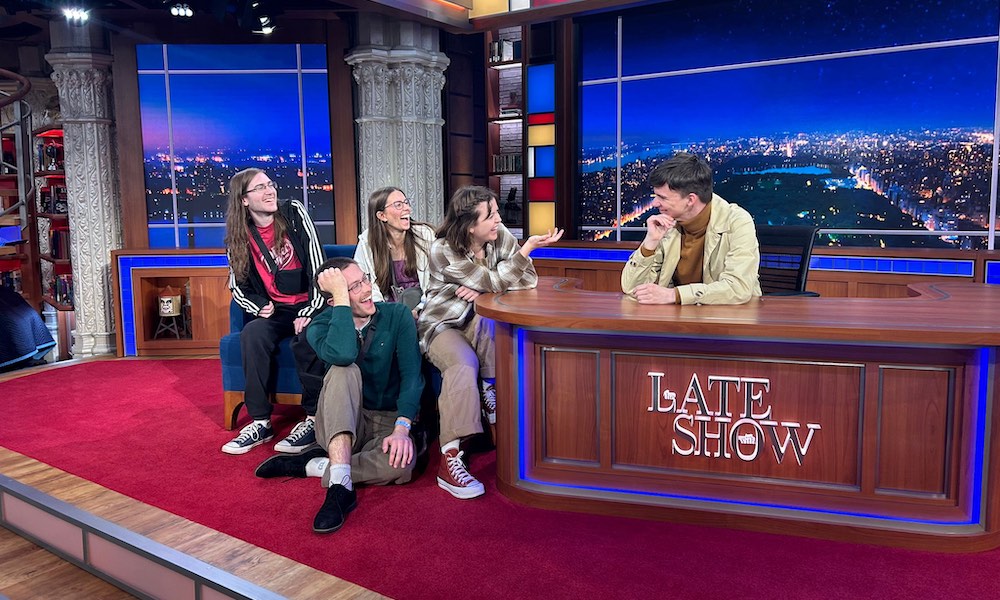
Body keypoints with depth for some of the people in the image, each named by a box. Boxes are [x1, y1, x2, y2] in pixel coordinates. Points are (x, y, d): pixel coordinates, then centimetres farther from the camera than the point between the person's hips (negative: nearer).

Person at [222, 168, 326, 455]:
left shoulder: (294, 213, -3)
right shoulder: (239, 237, 4)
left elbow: (317, 265, -8)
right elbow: (238, 286, 11)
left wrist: (309, 312, -16)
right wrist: (259, 307, -10)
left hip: (309, 305, -3)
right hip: (276, 311, 3)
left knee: (307, 337, -34)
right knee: (252, 333, -28)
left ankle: (314, 419, -22)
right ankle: (260, 422, -21)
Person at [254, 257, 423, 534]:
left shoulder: (397, 315, -5)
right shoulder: (321, 326, -7)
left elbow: (411, 374, -14)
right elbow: (342, 355, -32)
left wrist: (401, 428, -27)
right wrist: (341, 297, -27)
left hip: (389, 420, 0)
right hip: (343, 422, 0)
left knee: (400, 463, -36)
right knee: (344, 371, -33)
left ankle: (314, 466, -16)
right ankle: (340, 487, -40)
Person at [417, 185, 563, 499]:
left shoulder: (501, 236, -6)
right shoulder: (443, 250, -20)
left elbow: (529, 280, -11)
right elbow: (494, 282, -24)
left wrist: (482, 291, -24)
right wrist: (528, 247, -29)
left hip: (479, 324, 4)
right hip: (442, 325, -4)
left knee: (491, 323, -33)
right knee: (464, 363, -35)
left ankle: (490, 392, -13)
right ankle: (450, 459, -35)